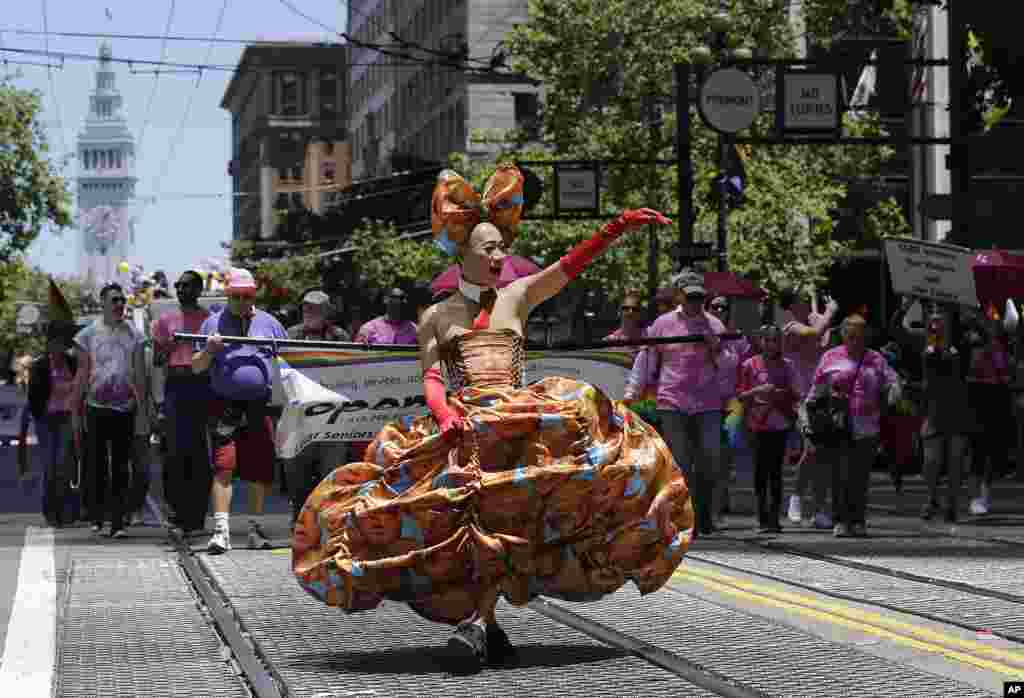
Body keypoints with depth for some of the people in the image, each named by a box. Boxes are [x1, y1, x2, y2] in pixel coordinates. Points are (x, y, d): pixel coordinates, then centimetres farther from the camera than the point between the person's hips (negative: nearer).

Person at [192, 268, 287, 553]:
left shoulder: (268, 323, 12)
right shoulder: (213, 323, 6)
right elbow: (196, 367, 3)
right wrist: (209, 350, -16)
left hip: (260, 406, 2)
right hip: (224, 407, -2)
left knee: (261, 471, 5)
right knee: (223, 467, -12)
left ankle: (256, 527, 19)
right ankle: (221, 530, -15)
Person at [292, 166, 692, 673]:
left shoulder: (517, 298, 18)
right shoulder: (436, 317, 15)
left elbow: (571, 265, 8)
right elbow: (430, 380, 6)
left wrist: (618, 227, -3)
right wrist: (444, 414, -16)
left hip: (519, 418, 0)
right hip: (462, 423, 0)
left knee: (508, 517, -23)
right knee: (463, 520, -16)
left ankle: (477, 621, -25)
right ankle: (485, 625, -6)